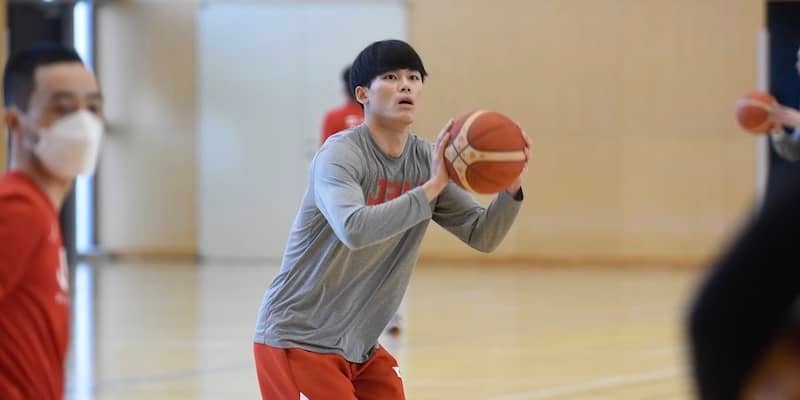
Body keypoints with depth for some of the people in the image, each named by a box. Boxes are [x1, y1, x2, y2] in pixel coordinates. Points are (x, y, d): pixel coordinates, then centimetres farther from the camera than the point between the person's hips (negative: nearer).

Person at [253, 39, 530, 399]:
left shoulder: (427, 161, 2)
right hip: (297, 341, -7)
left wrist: (511, 190, -15)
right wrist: (432, 187, -34)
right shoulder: (340, 153, -17)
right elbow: (354, 229, -36)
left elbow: (482, 237, 3)